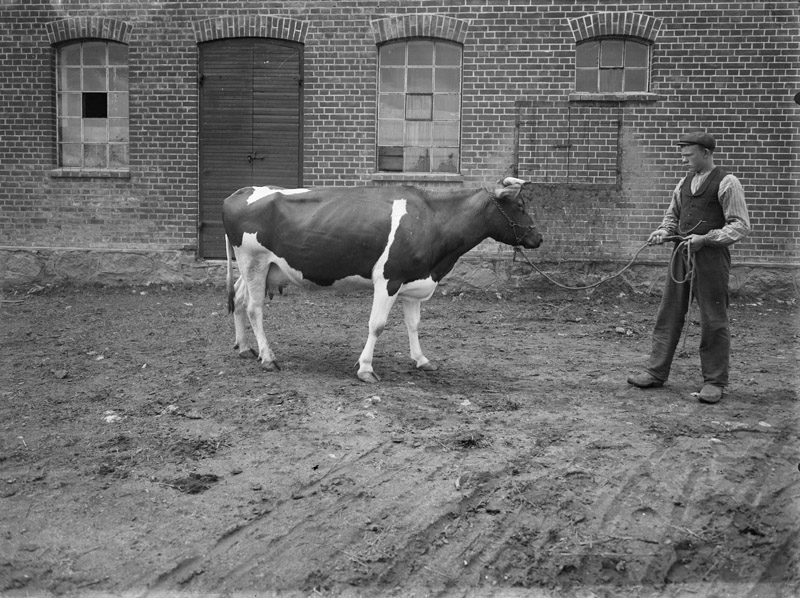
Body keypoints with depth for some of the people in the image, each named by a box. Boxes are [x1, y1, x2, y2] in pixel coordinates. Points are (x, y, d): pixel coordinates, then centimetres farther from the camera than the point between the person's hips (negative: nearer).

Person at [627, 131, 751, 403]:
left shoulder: (726, 183, -7)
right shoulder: (684, 183, 13)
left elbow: (741, 225, -10)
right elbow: (672, 215, 24)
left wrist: (705, 238, -19)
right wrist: (663, 231, 2)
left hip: (711, 256, -6)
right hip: (682, 254, 7)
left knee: (713, 320, 1)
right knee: (668, 314, 7)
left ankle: (715, 381, 12)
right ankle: (656, 373, 15)